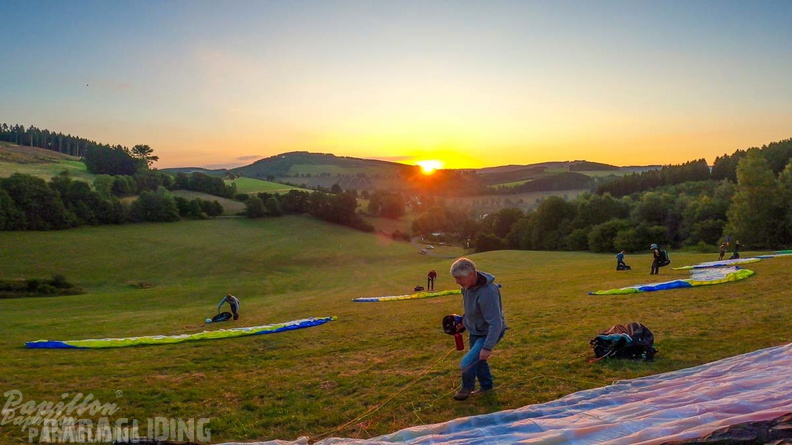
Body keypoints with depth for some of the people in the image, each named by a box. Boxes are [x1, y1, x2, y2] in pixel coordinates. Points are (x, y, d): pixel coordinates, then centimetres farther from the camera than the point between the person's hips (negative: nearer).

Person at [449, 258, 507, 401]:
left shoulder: (487, 292, -36)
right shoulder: (468, 286, -9)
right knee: (478, 360, 23)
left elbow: (496, 323, -33)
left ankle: (467, 387, 17)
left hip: (488, 333, -8)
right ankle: (486, 386, 48)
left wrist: (487, 347, -33)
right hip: (475, 331, 8)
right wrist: (463, 321, 3)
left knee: (467, 363, -13)